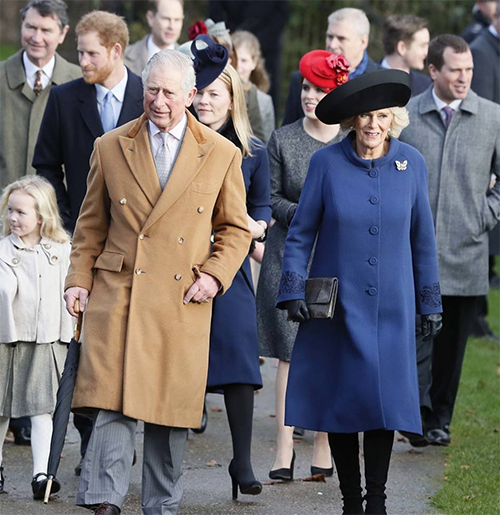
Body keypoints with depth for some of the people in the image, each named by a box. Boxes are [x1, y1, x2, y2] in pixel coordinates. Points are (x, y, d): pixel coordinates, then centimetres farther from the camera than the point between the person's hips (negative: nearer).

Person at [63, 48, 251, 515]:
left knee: (171, 409, 4)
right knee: (112, 404, -12)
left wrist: (214, 275, -2)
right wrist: (79, 279, 4)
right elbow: (91, 226, 14)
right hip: (117, 295, 0)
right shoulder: (109, 148, 8)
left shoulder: (222, 155, 6)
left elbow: (235, 230, 13)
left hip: (182, 302, 0)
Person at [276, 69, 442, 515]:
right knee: (340, 400, 2)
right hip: (335, 305, -1)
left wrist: (430, 300, 10)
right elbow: (301, 232, 1)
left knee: (385, 399, -4)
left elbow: (422, 238, 8)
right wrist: (293, 290, -7)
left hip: (390, 308, 1)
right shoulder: (327, 162, -5)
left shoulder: (411, 164, 0)